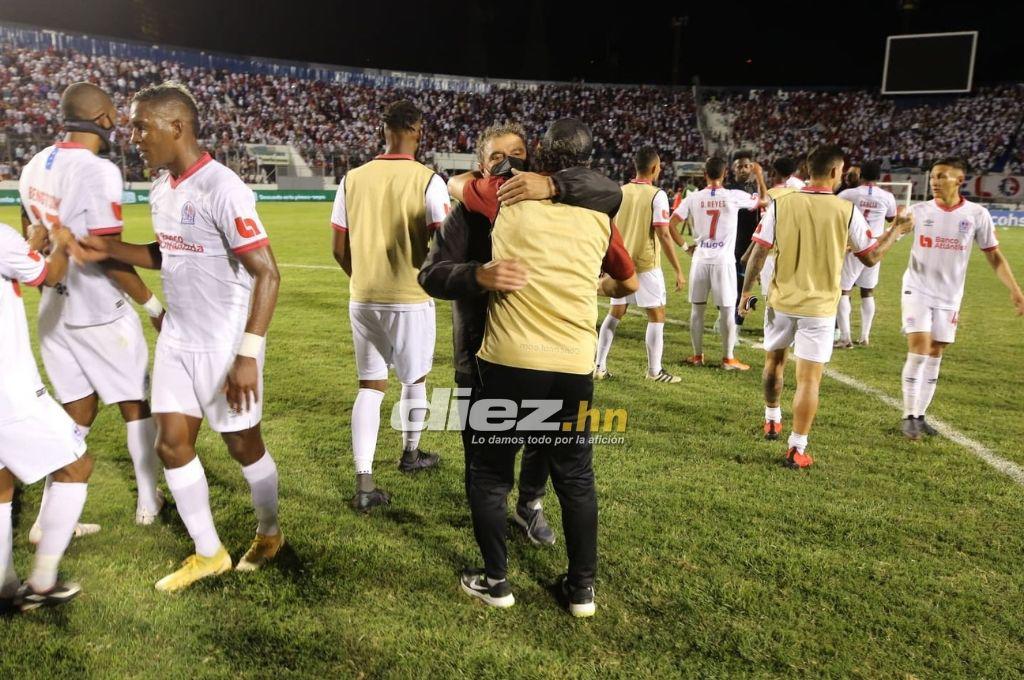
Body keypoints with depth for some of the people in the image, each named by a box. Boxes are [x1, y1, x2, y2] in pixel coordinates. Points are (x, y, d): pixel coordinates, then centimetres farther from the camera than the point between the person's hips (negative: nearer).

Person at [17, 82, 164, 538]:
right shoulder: (99, 172, -20)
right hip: (99, 314, -7)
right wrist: (153, 306, -10)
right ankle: (148, 501, 26)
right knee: (135, 405, 12)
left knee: (78, 413, 15)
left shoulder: (36, 167, 5)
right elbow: (109, 257, -20)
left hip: (54, 311, 7)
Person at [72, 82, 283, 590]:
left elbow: (267, 273, -23)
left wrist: (248, 354, -26)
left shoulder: (222, 190, -21)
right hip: (176, 339, 8)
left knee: (243, 445, 8)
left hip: (224, 344, -8)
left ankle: (269, 534, 34)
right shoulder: (161, 190, 6)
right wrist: (108, 250, 5)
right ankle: (208, 553, 25)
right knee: (172, 444, 9)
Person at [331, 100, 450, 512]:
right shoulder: (428, 181, -11)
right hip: (410, 299, -3)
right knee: (414, 379, 19)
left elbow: (339, 249, 5)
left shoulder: (353, 179, 2)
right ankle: (410, 454, 40)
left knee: (370, 385, 10)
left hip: (362, 299, 3)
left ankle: (364, 485, 6)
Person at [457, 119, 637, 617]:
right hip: (574, 369, 3)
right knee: (577, 481, 18)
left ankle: (495, 581, 26)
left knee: (489, 475, 16)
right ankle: (582, 588, 28)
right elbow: (629, 284, 21)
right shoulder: (599, 215, 8)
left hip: (509, 363, -2)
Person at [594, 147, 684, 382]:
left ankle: (599, 366, 14)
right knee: (656, 314, 5)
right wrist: (678, 270, -12)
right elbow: (664, 235, -15)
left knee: (615, 313, 14)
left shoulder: (620, 192, 5)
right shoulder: (657, 195, -10)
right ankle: (654, 370, 8)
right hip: (646, 265, -5)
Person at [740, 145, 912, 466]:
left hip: (782, 301, 2)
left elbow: (758, 253, -7)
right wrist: (896, 230, 19)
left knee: (774, 360, 23)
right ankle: (797, 449, 5)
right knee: (808, 379, 2)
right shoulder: (847, 211, -8)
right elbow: (871, 257, 2)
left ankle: (772, 421, 40)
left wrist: (746, 290, 5)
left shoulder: (781, 204, -7)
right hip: (819, 307, -2)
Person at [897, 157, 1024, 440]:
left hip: (949, 297, 2)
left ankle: (920, 415, 18)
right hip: (917, 290, -2)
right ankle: (909, 416, -1)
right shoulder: (919, 211, -4)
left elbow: (994, 256, 2)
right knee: (919, 350, -11)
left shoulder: (977, 214, -3)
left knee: (934, 356, 7)